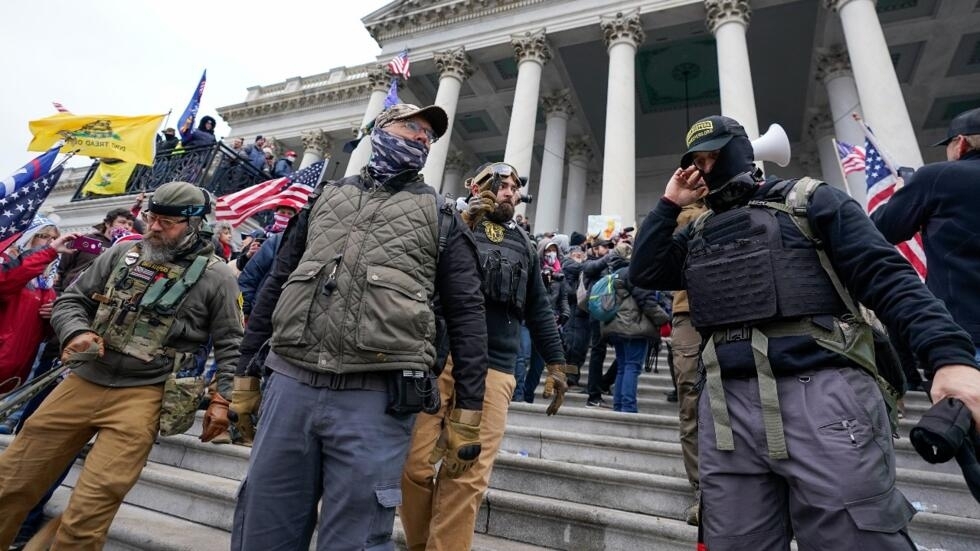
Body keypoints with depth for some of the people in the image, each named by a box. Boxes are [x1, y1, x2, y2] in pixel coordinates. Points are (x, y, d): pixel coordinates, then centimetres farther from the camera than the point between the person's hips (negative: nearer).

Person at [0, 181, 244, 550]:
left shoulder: (214, 276, -4)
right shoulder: (121, 255, 9)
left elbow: (230, 344, -2)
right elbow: (70, 300, 16)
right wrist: (76, 332, -6)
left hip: (142, 394, -5)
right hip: (82, 382, 5)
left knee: (87, 514, -6)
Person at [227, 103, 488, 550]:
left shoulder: (440, 216, 8)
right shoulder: (325, 197, 17)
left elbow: (466, 315, 3)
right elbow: (275, 287, 18)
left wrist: (467, 413, -2)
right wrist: (245, 375, 15)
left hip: (376, 397, -3)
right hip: (289, 385, 3)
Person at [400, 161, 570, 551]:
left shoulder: (525, 247, 21)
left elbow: (539, 311, 21)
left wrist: (556, 364, 15)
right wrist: (462, 224, -7)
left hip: (494, 370, 2)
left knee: (467, 475, -5)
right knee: (414, 464, 1)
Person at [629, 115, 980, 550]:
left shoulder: (809, 201, 7)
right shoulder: (697, 235, 20)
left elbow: (885, 276, -2)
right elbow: (643, 273, 10)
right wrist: (669, 204, 11)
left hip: (821, 394, -4)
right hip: (728, 407, 4)